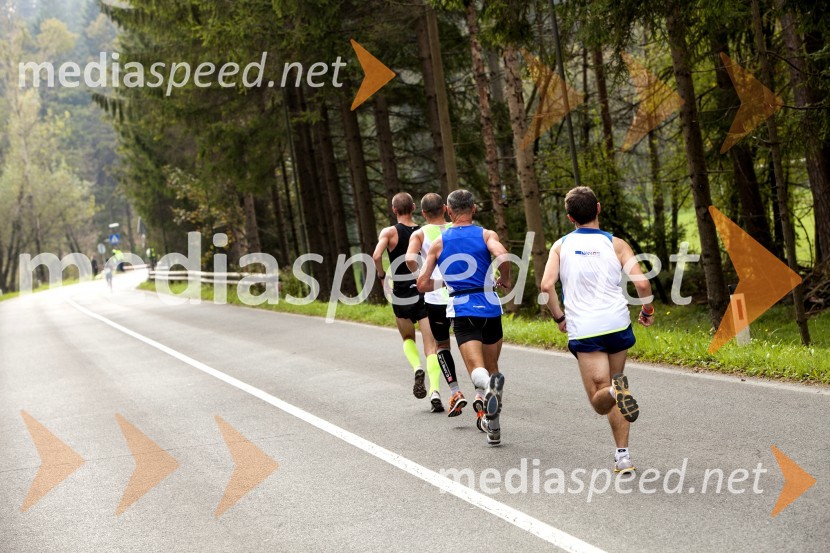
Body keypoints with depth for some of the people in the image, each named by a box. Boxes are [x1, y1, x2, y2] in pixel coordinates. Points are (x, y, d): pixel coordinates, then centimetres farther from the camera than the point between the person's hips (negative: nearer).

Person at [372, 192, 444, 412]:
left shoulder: (389, 232, -4)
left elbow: (376, 256, -20)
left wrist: (382, 276, -3)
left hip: (401, 295, -1)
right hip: (425, 293, 1)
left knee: (408, 339, 24)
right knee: (431, 346, -1)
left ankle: (417, 369, -4)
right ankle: (434, 390, -18)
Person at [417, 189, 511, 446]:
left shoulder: (439, 242, 8)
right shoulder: (487, 235, 3)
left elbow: (422, 284, 6)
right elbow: (503, 257, -19)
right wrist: (505, 280, 0)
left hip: (462, 311, -1)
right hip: (490, 307, 1)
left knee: (477, 370, -10)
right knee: (491, 367, 17)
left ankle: (489, 386, -46)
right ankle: (490, 423, 17)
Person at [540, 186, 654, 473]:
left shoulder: (561, 246, 6)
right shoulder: (615, 244, 4)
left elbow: (547, 285, -6)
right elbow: (642, 282, -7)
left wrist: (559, 317, 9)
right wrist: (647, 311, 12)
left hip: (583, 330, -1)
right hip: (617, 324, 1)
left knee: (600, 401, 0)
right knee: (615, 386, 19)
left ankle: (615, 391, -36)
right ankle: (622, 455, 14)